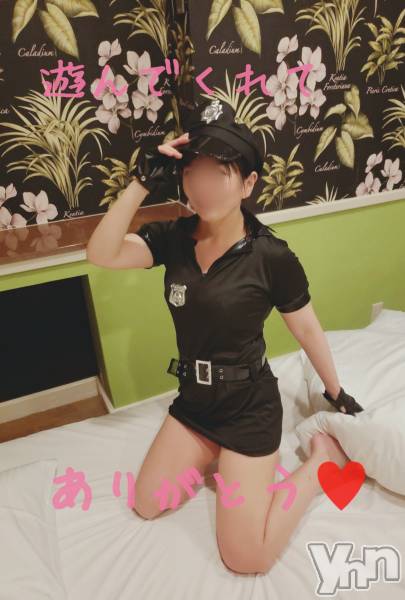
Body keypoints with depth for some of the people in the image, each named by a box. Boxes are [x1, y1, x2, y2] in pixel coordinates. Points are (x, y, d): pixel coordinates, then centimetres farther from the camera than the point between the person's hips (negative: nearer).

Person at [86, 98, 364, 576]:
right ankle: (220, 455, 30)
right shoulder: (172, 238, -7)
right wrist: (144, 182, -28)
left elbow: (306, 327, -6)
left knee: (245, 559, 0)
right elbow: (101, 254, -21)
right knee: (146, 506, 13)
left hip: (249, 404, -5)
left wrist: (336, 392, 6)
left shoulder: (271, 256, -19)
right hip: (193, 398, 5)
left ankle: (323, 454, 16)